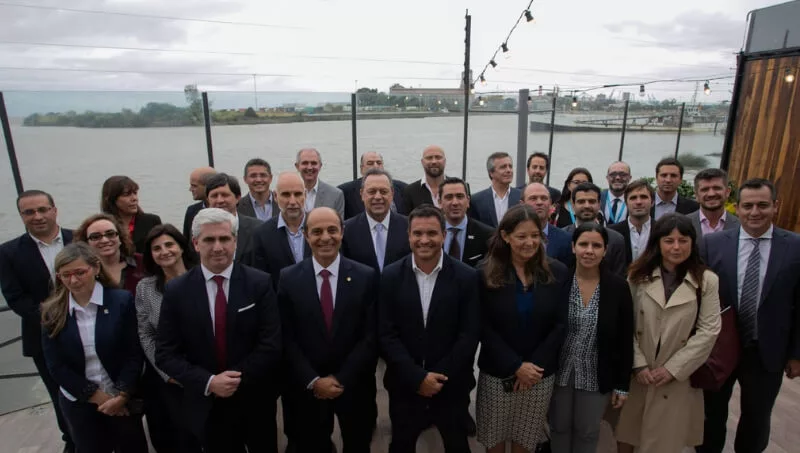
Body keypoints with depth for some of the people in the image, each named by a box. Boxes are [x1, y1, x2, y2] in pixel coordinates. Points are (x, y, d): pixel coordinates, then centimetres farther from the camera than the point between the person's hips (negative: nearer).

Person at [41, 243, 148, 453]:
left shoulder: (122, 300, -12)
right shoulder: (52, 312, -5)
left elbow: (134, 354, -10)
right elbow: (55, 365, -5)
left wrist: (121, 396, -14)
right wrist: (97, 396, -9)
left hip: (123, 400, -1)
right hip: (78, 404, 2)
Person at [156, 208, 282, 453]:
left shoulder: (259, 283, -10)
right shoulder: (176, 291, -6)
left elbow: (271, 344, -11)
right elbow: (165, 354, -6)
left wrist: (238, 379, -18)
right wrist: (209, 382, -17)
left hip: (255, 402, 0)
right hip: (207, 406, 1)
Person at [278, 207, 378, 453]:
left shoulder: (367, 276, -9)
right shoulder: (288, 278, -6)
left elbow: (371, 336, -9)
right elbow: (287, 338, -6)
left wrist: (341, 379, -12)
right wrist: (313, 381, -12)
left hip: (354, 385, 0)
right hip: (307, 388, 0)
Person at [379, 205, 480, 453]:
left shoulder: (467, 277, -9)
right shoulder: (391, 276, -7)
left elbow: (469, 335, -9)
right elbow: (386, 335, -8)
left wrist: (439, 377, -13)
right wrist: (418, 377, -14)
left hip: (451, 386, 0)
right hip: (404, 386, 1)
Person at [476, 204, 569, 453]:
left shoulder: (557, 272, -2)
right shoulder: (486, 274, -8)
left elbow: (560, 325, -3)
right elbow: (484, 328, -9)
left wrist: (535, 365, -11)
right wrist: (516, 366, -14)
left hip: (541, 374, 1)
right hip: (496, 373, -1)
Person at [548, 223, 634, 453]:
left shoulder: (619, 287, -8)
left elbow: (625, 341, -3)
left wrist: (622, 385, -1)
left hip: (596, 376, 0)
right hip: (559, 372, 0)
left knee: (588, 433, 18)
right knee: (559, 428, 18)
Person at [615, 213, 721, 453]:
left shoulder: (707, 280, -3)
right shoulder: (638, 275, -1)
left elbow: (708, 331, -7)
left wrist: (673, 368, -10)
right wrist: (638, 365, -9)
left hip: (678, 376, -1)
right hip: (636, 373, 1)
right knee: (626, 433, 11)